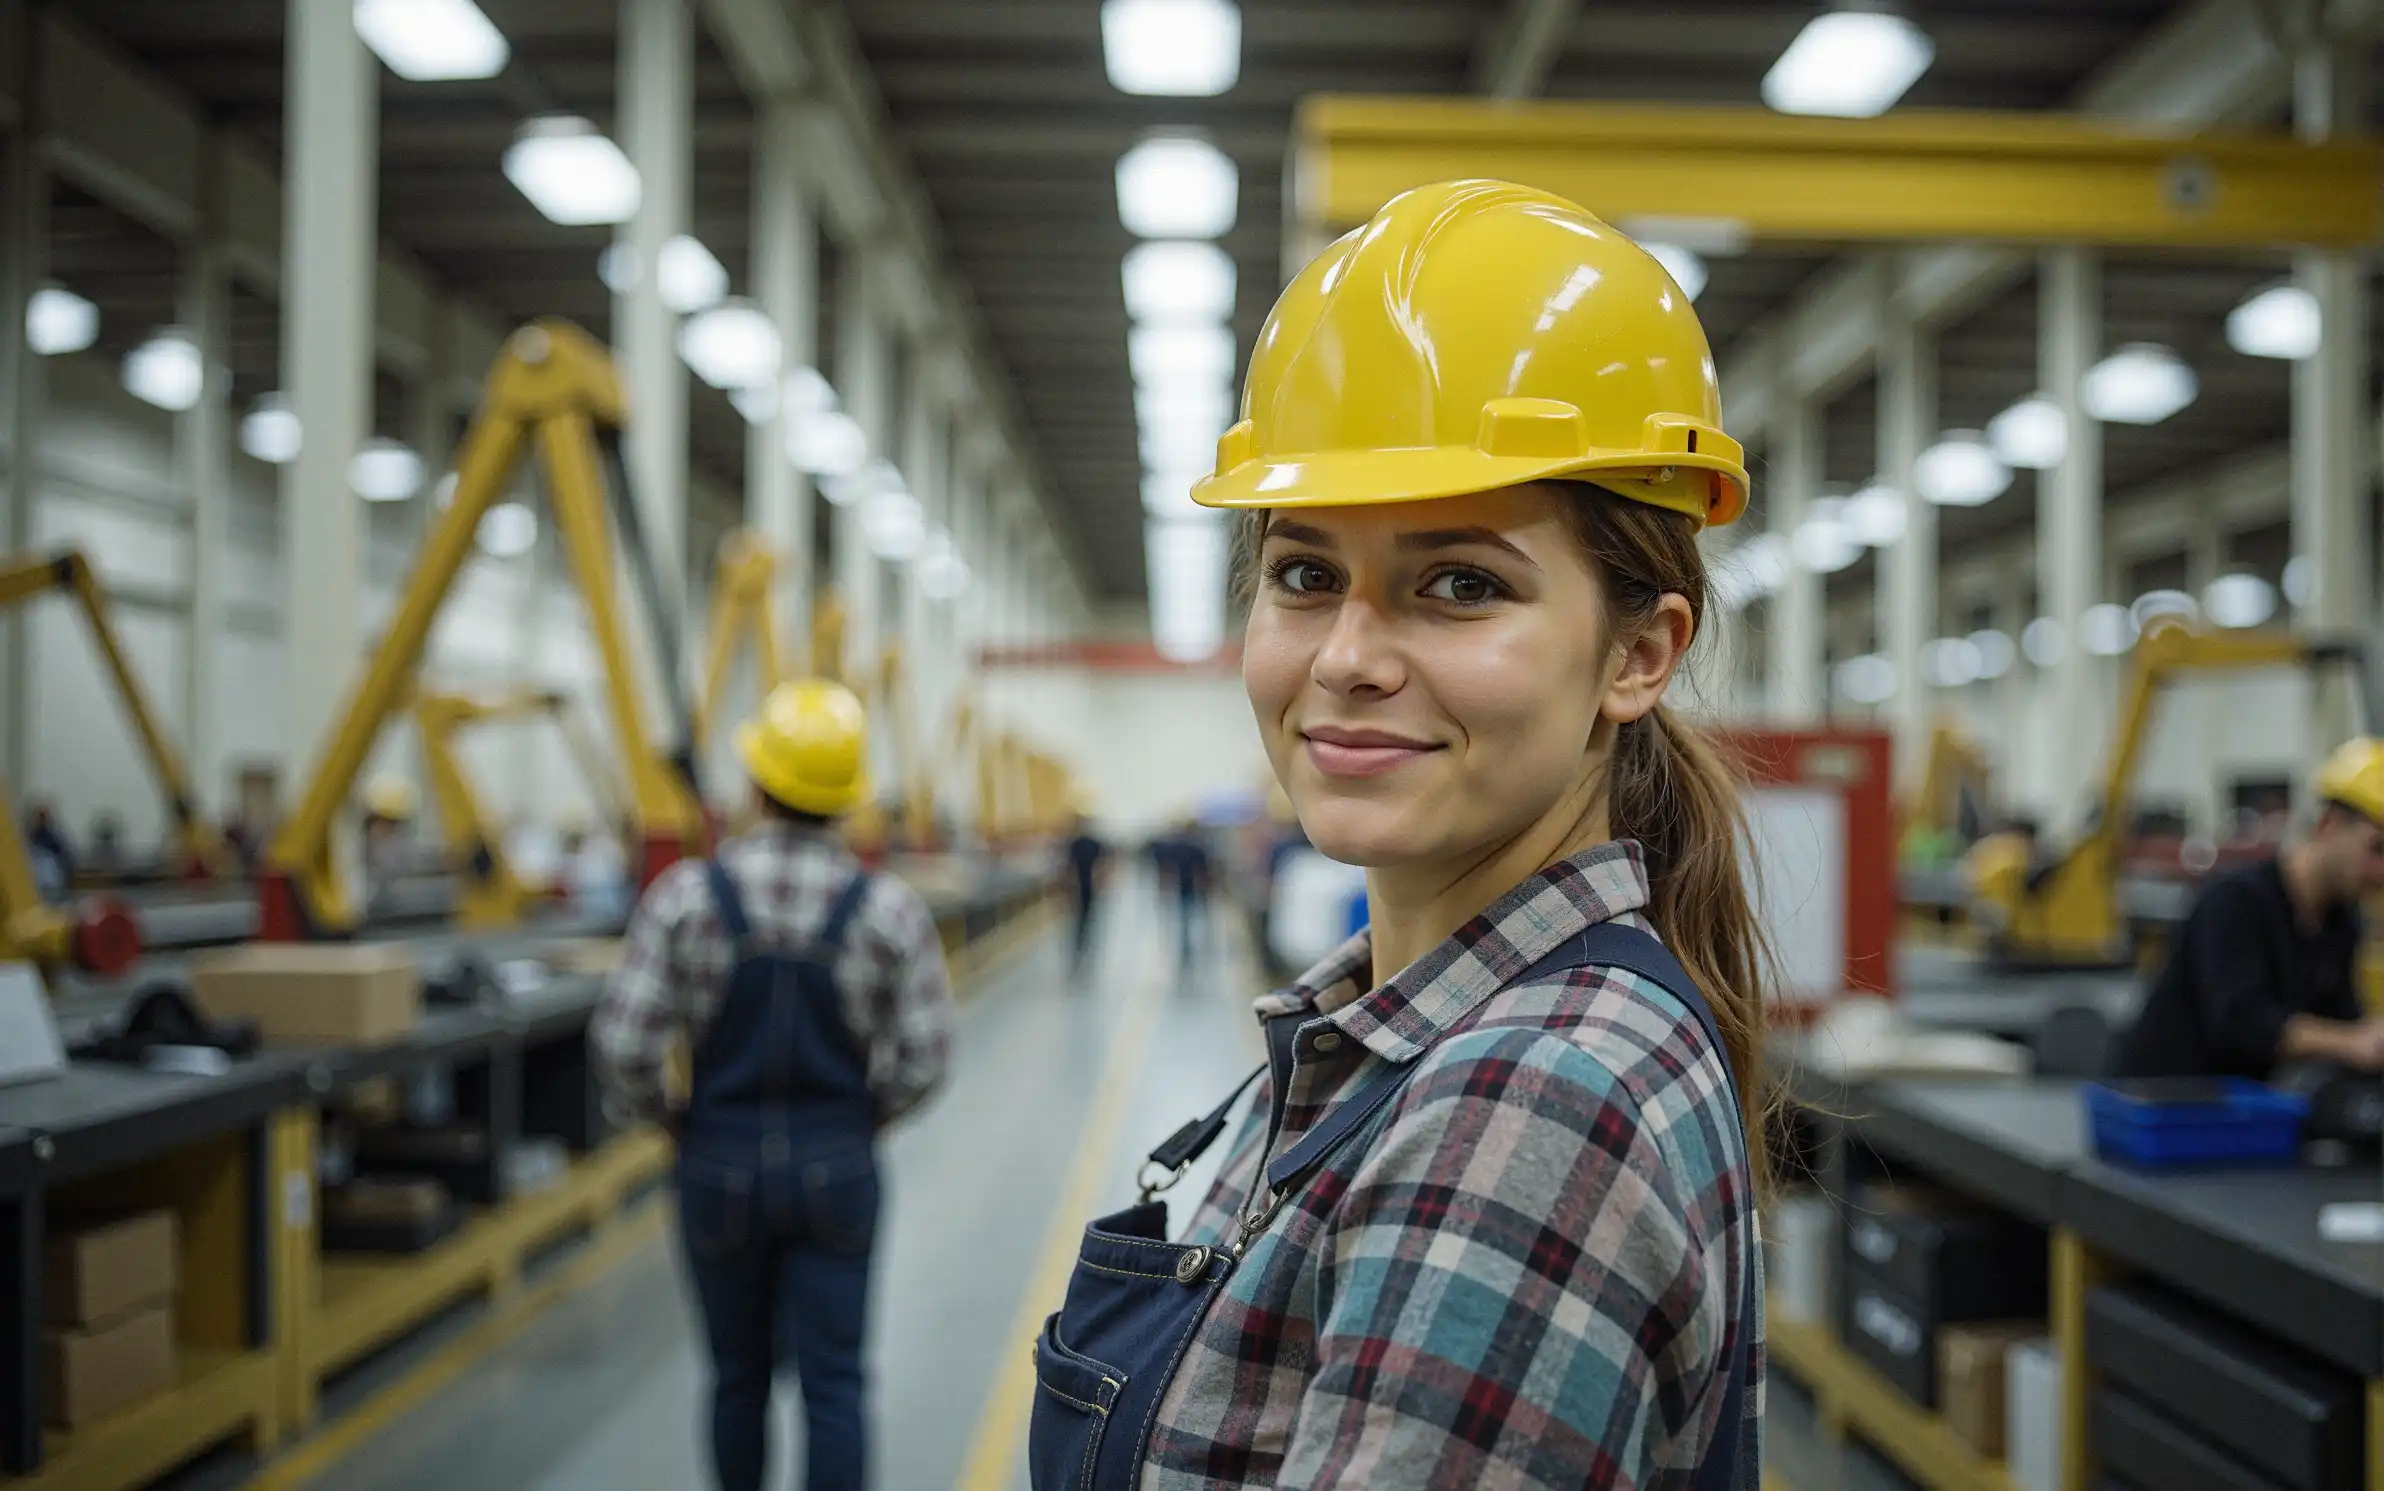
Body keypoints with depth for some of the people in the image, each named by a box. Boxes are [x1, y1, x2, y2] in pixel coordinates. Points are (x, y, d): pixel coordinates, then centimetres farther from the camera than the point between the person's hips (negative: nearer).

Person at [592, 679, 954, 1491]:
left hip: (720, 1163, 1)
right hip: (837, 1167, -1)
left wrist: (672, 1117, 7)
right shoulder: (889, 908, -9)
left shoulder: (685, 896, -10)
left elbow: (624, 1043, -12)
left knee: (738, 1375, 17)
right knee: (833, 1384, 4)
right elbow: (922, 1058, -8)